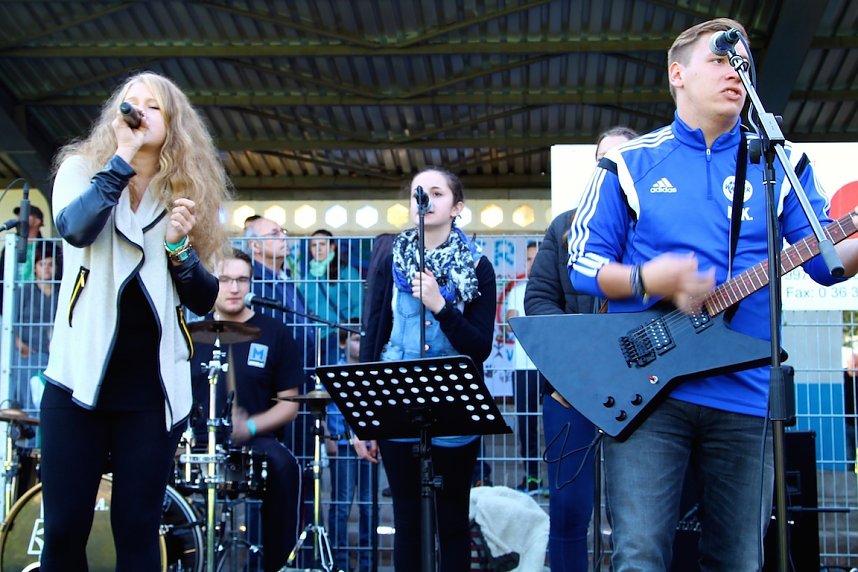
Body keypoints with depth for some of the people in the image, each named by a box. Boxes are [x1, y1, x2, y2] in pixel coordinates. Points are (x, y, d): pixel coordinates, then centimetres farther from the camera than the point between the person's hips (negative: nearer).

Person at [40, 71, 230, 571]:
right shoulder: (82, 168, 5)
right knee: (64, 526, -1)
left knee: (138, 529, 3)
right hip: (81, 376, -1)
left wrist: (178, 246, -10)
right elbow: (75, 228, -18)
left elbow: (204, 301, 7)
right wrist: (122, 157, -16)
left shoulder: (189, 194, 9)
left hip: (153, 385, 1)